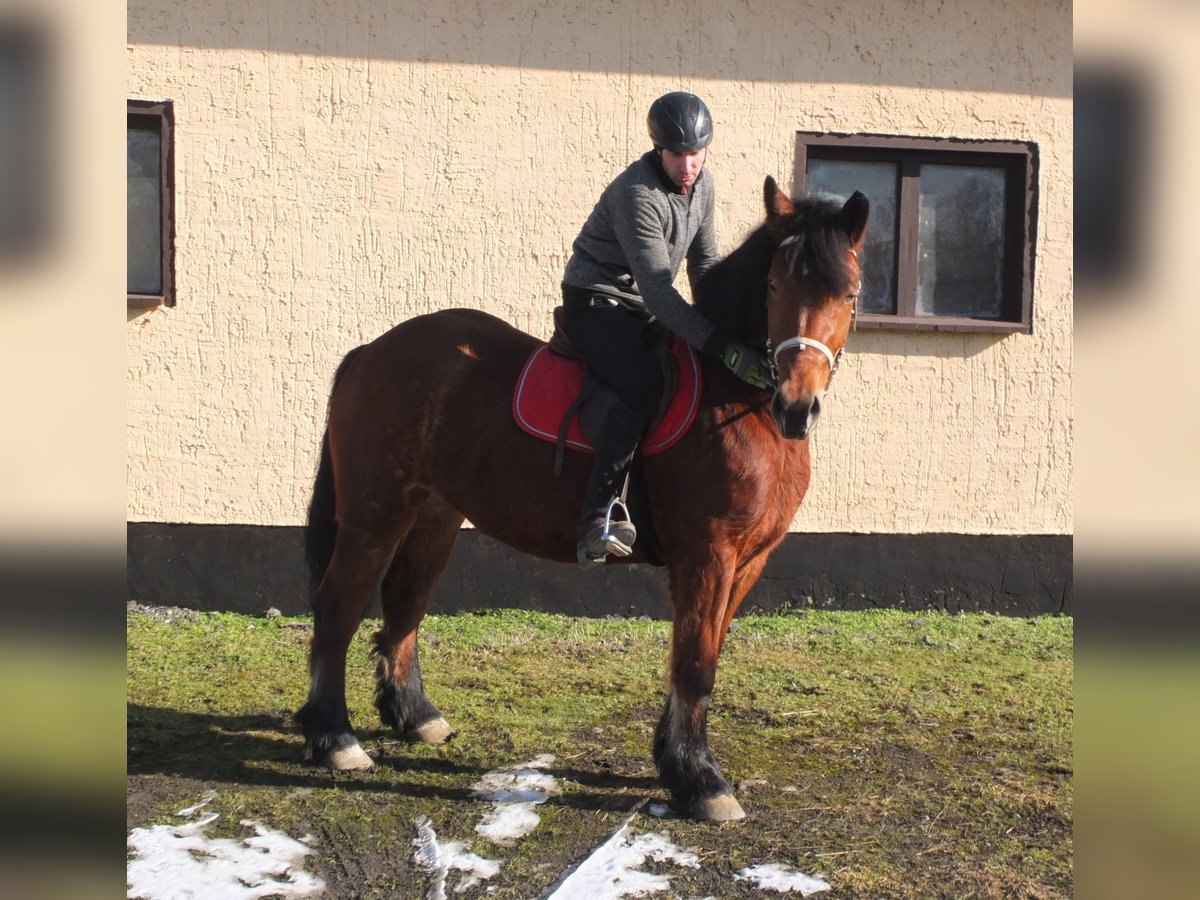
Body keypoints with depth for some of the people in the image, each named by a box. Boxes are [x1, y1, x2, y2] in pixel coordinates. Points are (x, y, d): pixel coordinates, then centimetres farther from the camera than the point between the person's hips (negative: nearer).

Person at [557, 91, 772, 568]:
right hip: (596, 302, -9)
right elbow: (658, 290, -33)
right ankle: (599, 517, -35)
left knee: (716, 371, 1)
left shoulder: (702, 184, 2)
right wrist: (723, 347, -40)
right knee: (641, 384, -34)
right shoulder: (636, 194, -25)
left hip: (648, 310, 9)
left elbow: (704, 263, 15)